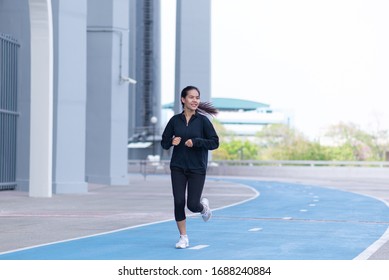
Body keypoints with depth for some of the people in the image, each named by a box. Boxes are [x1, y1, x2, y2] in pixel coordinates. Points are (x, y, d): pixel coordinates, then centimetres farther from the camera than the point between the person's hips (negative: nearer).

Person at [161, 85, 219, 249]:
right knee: (179, 202, -4)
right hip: (178, 168, 2)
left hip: (197, 168, -2)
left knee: (192, 205, -7)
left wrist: (195, 142, -18)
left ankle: (203, 205, 31)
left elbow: (215, 142, -6)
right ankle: (183, 238, 12)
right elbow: (164, 143, 8)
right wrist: (172, 141, -14)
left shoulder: (203, 120, -4)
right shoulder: (175, 120, 2)